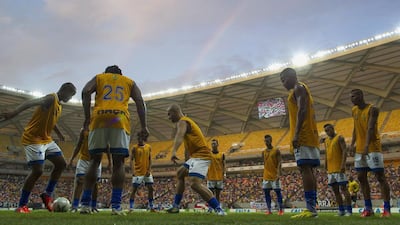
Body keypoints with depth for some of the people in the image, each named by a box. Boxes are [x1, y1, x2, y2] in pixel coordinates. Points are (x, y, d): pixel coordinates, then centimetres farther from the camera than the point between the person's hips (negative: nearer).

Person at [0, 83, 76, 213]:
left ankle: (47, 194, 15)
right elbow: (32, 103, -33)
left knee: (61, 164, 4)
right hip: (33, 139, -10)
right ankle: (22, 205, -3)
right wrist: (13, 113, -49)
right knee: (38, 170, -15)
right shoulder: (51, 98, -15)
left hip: (46, 140, 10)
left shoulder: (59, 106, 14)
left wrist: (59, 133, 44)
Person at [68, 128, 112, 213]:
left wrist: (109, 162, 4)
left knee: (94, 183, 3)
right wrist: (71, 159, 2)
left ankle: (94, 206, 13)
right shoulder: (84, 130, 5)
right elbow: (78, 145, 10)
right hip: (83, 160, 0)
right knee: (79, 181, -11)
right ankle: (74, 206, -11)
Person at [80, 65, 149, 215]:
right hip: (119, 120, 0)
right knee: (118, 162, 0)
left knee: (94, 160, 8)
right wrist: (144, 126, 3)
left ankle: (85, 204, 6)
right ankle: (116, 206, -8)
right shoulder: (129, 82, 25)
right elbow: (140, 101, 9)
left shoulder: (99, 77, 24)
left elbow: (86, 92, 3)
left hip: (99, 119, 1)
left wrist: (87, 117, 2)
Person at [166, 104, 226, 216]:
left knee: (195, 184, -25)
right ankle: (175, 206, 28)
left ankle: (219, 209, -23)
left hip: (200, 155, -11)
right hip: (196, 155, 11)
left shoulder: (182, 122, -9)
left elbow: (179, 136, -31)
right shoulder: (186, 121, 24)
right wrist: (187, 162, 34)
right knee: (179, 173, 24)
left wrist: (174, 151, -49)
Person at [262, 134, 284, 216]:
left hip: (274, 175, -5)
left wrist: (278, 173, -19)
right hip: (266, 175, 5)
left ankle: (281, 210, 4)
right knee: (266, 192, 4)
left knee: (278, 191, -3)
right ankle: (269, 210, 10)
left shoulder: (276, 150, -2)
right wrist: (265, 173, 10)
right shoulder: (263, 152, 12)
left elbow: (279, 162, -8)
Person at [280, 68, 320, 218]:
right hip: (308, 136, 10)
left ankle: (310, 209, -18)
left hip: (303, 136, -10)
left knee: (305, 169, -15)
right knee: (308, 170, 7)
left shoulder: (299, 88, -3)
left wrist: (296, 134, -25)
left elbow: (302, 111, -17)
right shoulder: (300, 90, 27)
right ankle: (312, 208, 8)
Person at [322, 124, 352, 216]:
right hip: (330, 169, 7)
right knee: (335, 190, 7)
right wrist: (325, 167, 15)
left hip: (339, 168, -7)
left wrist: (343, 164, -21)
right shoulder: (326, 141, 17)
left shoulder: (339, 138, -3)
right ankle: (341, 210, 13)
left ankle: (349, 210, -3)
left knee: (343, 188, -7)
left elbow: (344, 151, -11)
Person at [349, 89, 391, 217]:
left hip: (373, 148, -7)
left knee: (380, 177, -5)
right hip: (359, 149, 7)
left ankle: (387, 209, -2)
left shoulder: (372, 109, -11)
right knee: (361, 177, 5)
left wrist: (367, 146, -32)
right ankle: (368, 208, 10)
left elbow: (370, 128, -22)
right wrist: (352, 143, 5)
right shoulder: (354, 111, 11)